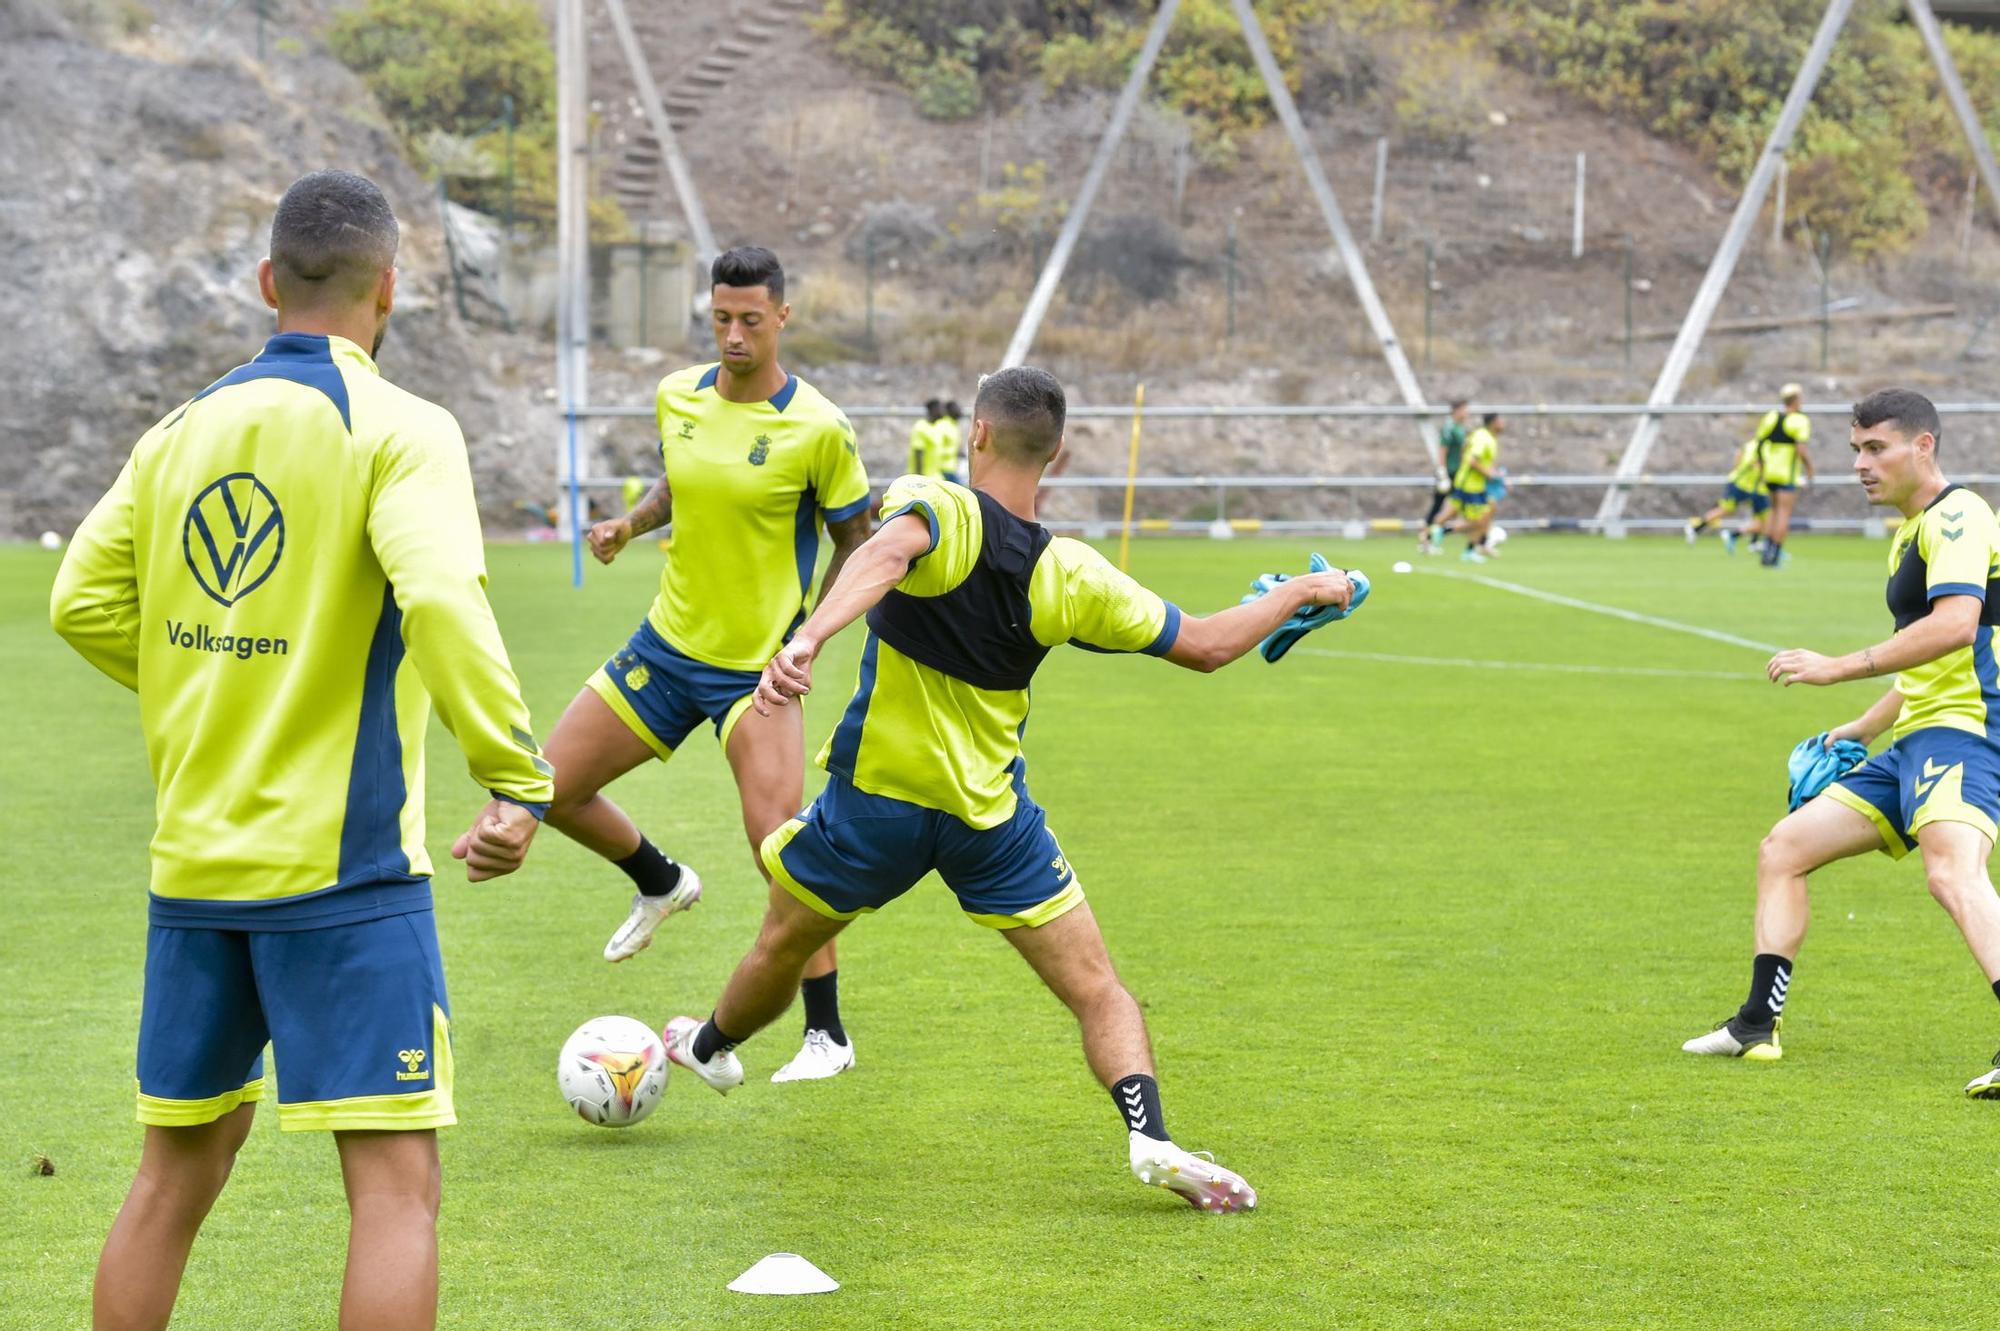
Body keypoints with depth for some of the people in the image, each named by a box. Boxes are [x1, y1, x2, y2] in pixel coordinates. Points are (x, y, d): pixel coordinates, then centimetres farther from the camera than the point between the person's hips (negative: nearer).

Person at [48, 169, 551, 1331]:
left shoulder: (184, 431, 9)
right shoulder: (399, 428, -9)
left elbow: (83, 600, 10)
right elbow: (442, 600, -24)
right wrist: (518, 780, -22)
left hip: (193, 864, 6)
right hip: (343, 865, -6)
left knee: (177, 1172, 17)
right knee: (397, 1184, -6)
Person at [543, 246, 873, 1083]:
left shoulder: (818, 428, -15)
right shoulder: (678, 396, -1)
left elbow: (855, 539, -5)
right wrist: (629, 525, -1)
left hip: (760, 666, -6)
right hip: (668, 644, 6)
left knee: (778, 839, -17)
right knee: (550, 789, 6)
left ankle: (827, 1035, -3)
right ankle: (661, 884, 36)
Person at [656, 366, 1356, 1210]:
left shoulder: (934, 508, -15)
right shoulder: (1070, 576, -7)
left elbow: (886, 554, -39)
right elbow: (1205, 645, -2)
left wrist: (806, 639, -53)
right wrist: (1299, 593, 13)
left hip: (873, 800, -1)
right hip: (992, 820, 1)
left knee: (784, 944, 26)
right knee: (1097, 992, 5)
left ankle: (710, 1048, 49)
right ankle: (1150, 1137, -16)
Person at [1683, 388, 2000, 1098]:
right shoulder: (1911, 532, 23)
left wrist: (1840, 666, -23)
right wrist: (1863, 726, 32)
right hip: (1917, 743, 11)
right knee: (1783, 848, 12)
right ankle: (1757, 1026, 19)